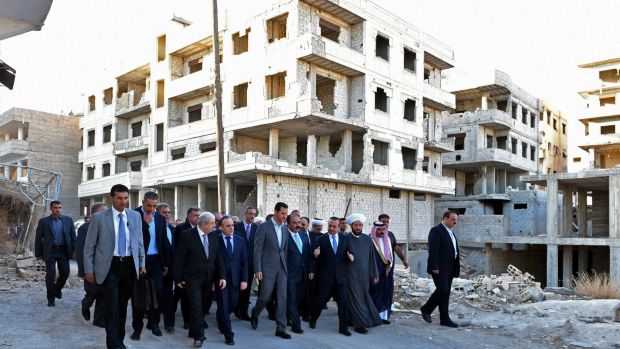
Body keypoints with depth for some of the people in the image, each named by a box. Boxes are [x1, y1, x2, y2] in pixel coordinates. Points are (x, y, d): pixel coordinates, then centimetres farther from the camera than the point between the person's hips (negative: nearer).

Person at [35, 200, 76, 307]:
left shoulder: (68, 220, 4)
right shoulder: (43, 221, 0)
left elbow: (73, 236, 6)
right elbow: (38, 238, 2)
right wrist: (38, 254, 0)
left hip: (63, 251, 2)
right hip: (50, 251, -2)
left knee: (65, 273, 1)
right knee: (50, 274, -5)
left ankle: (57, 289, 32)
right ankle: (51, 298, 8)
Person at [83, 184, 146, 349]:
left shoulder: (135, 216, 5)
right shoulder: (99, 218, -5)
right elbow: (89, 246, -1)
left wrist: (142, 263, 10)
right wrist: (89, 270, -3)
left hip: (129, 266, 4)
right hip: (109, 267, -3)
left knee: (122, 306, 14)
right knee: (112, 308, -6)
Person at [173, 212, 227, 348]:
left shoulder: (213, 236, 2)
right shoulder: (188, 235, -13)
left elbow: (218, 257, 3)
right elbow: (179, 258, -8)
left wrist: (222, 276, -5)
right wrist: (178, 278, -7)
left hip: (208, 278, 5)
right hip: (192, 278, -5)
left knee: (202, 306, 14)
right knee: (196, 306, -8)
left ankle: (193, 331, 30)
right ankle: (199, 336, 0)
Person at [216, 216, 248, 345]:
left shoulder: (240, 240, 4)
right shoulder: (216, 241, -6)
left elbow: (244, 261, 4)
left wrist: (244, 280, -2)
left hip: (235, 279, 3)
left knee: (232, 305, 11)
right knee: (224, 307, 0)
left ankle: (221, 321, 42)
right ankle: (229, 335, 11)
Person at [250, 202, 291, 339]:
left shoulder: (285, 228, 8)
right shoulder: (264, 227, -8)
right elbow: (257, 249, -9)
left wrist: (286, 265, 9)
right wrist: (257, 269, -13)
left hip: (282, 267, 5)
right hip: (268, 267, -5)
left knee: (282, 297, 2)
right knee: (265, 296, 1)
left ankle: (280, 328, 8)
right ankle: (254, 314, 32)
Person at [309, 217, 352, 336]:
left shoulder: (345, 239, 6)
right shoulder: (321, 239, 0)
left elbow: (349, 253, 8)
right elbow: (316, 257, 1)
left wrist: (351, 257, -14)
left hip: (341, 276, 2)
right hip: (325, 276, -2)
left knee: (343, 302, 1)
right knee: (320, 300, 9)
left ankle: (343, 327, 12)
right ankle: (313, 320, 32)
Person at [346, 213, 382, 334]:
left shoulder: (367, 239, 3)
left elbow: (371, 258, 5)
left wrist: (374, 274, 4)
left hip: (364, 274, 4)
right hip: (351, 274, -4)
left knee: (364, 297, 11)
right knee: (355, 298, -2)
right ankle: (359, 324, 5)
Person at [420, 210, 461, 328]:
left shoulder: (451, 232, 19)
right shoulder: (436, 230, -10)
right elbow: (433, 250, -17)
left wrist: (456, 268, 15)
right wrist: (434, 267, -22)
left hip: (449, 269, 9)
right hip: (439, 268, -9)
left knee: (445, 293, 8)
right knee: (442, 290, -12)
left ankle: (444, 319, 12)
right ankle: (426, 309, 6)